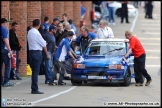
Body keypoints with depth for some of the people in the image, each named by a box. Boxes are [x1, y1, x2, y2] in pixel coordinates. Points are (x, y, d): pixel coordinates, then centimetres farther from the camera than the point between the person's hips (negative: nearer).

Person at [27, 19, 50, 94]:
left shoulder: (29, 32, 9)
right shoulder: (36, 33, -15)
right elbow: (44, 44, -10)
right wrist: (47, 54, -1)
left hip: (31, 51, 8)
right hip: (37, 52, -8)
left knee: (34, 71, 12)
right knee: (36, 71, -6)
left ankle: (34, 88, 14)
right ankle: (35, 89, -6)